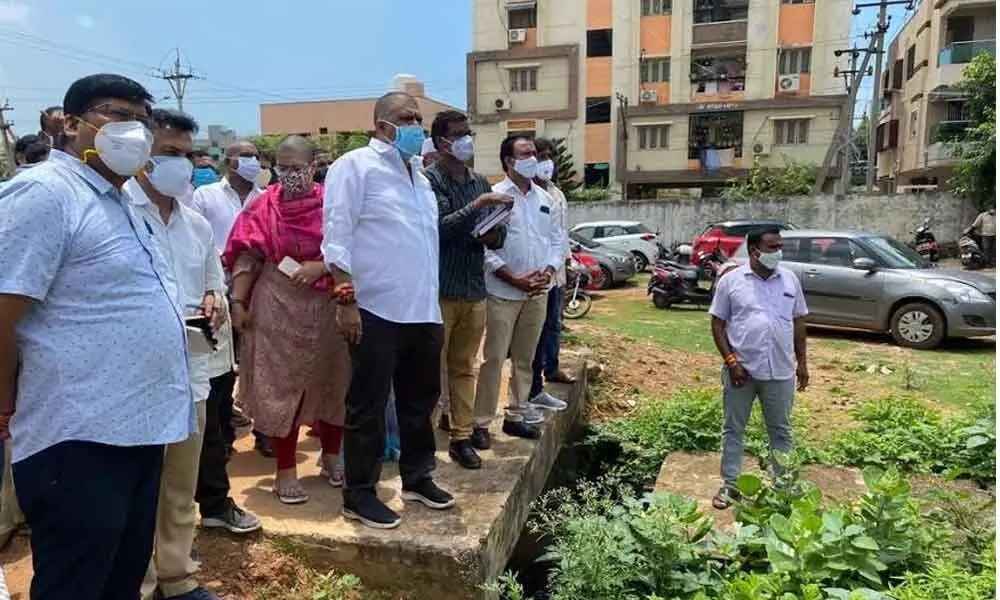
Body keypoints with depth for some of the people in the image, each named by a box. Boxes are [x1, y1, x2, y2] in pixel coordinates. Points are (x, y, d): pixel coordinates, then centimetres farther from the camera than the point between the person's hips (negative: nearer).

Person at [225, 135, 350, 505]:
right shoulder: (264, 206, 2)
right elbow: (248, 256, 0)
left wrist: (320, 267, -17)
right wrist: (238, 300, -7)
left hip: (328, 307, 1)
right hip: (278, 307, 0)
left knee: (332, 382, 10)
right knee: (280, 387, 4)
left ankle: (331, 456, 30)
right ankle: (285, 471, 15)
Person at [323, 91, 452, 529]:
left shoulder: (418, 172, 19)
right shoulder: (355, 166, -6)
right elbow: (337, 236, -12)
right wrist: (347, 300, -18)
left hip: (423, 310, 8)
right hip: (377, 310, -8)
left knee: (421, 399, 17)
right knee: (369, 406, 3)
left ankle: (417, 478, 32)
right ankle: (359, 494, 16)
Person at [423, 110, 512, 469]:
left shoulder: (481, 182, 13)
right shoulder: (429, 180, -7)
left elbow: (498, 236, 14)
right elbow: (439, 228, -20)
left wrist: (494, 235, -8)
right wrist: (478, 204, -23)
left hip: (475, 290, 6)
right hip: (440, 290, -6)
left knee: (464, 367, 13)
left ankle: (463, 432, 22)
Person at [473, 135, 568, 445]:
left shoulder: (545, 198, 11)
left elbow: (558, 239, 13)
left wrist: (548, 271, -5)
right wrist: (514, 279, -16)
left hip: (538, 292, 6)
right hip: (503, 292, -5)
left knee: (524, 358, 14)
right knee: (494, 358, -3)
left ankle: (516, 413, 25)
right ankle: (481, 421, 5)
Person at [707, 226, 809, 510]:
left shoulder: (790, 279, 5)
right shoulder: (731, 280, -5)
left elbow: (799, 322, 11)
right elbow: (718, 324, -4)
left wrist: (802, 362, 7)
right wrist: (731, 361, -12)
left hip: (780, 371, 2)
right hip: (741, 369, -2)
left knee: (781, 430, 13)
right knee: (733, 429, 8)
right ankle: (730, 485, 20)